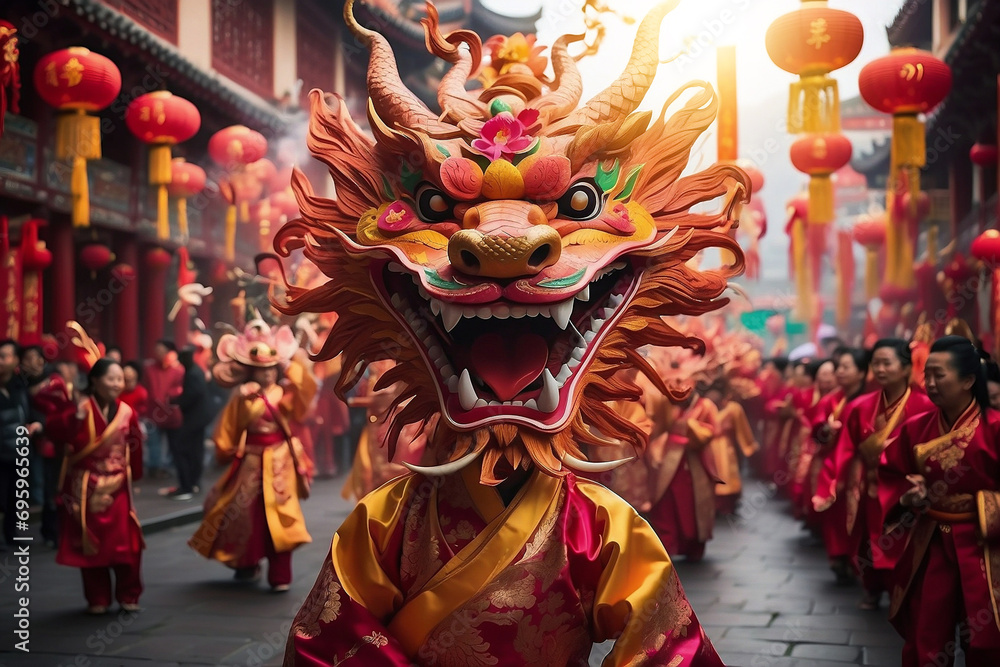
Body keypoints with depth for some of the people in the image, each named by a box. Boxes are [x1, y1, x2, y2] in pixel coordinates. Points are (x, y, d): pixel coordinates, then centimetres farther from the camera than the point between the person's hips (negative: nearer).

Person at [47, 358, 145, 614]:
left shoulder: (126, 412, 1)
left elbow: (135, 447, 7)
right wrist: (75, 417, -42)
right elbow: (56, 430, -27)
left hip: (117, 487, 3)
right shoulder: (82, 409, -11)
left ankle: (128, 596, 16)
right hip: (86, 487, -3)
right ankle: (97, 600, 17)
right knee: (90, 543, 5)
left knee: (126, 543, 2)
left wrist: (132, 476, 6)